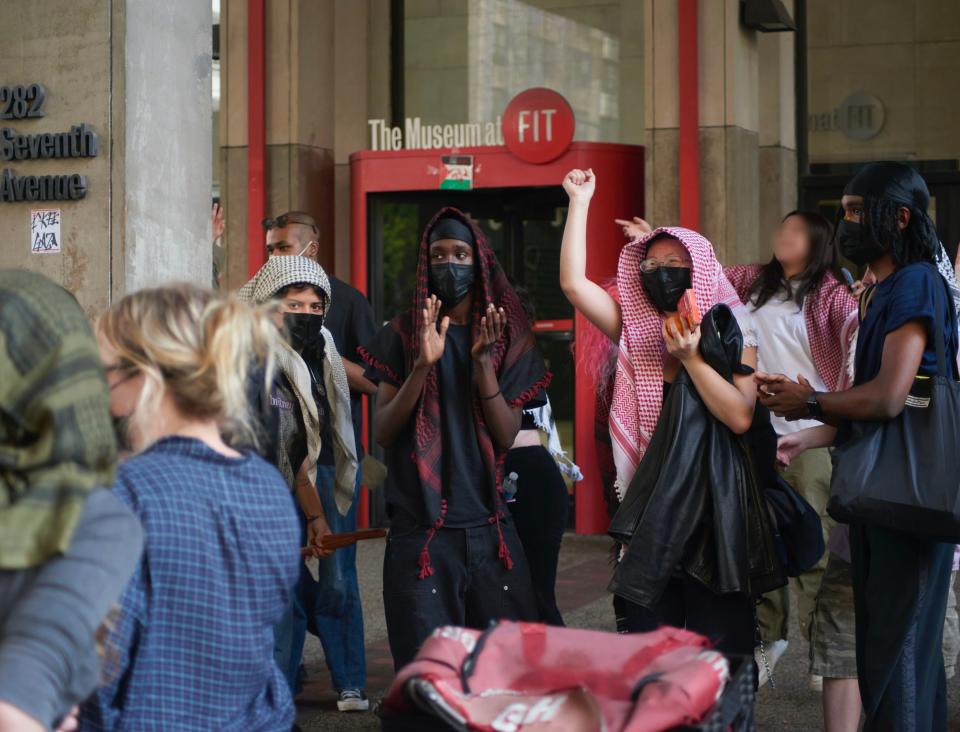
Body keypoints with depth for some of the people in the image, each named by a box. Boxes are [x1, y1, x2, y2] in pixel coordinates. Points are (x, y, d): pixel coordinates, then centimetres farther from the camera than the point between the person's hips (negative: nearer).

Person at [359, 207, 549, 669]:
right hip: (420, 530, -1)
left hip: (488, 525, 1)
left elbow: (506, 437, -2)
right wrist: (423, 364, -17)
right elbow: (383, 431, -4)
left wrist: (482, 362, -15)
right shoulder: (403, 333, 5)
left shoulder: (507, 336, 6)